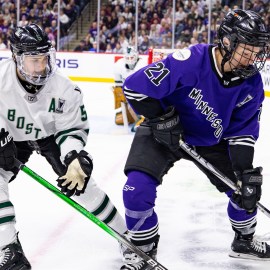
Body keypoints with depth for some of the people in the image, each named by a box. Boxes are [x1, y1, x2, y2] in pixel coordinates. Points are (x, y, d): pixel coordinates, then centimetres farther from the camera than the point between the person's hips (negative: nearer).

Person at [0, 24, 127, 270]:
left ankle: (126, 234, 10)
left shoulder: (64, 88, -27)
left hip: (51, 134, 0)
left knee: (80, 180, -7)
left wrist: (75, 157, -34)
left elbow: (73, 128, -16)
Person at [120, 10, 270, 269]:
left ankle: (244, 241, 32)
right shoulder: (191, 61, -34)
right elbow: (135, 87, -29)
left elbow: (243, 131, -8)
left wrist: (246, 171, -18)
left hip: (211, 140, 5)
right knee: (138, 188, -22)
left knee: (246, 187, 3)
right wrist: (161, 118, -24)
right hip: (164, 132, -5)